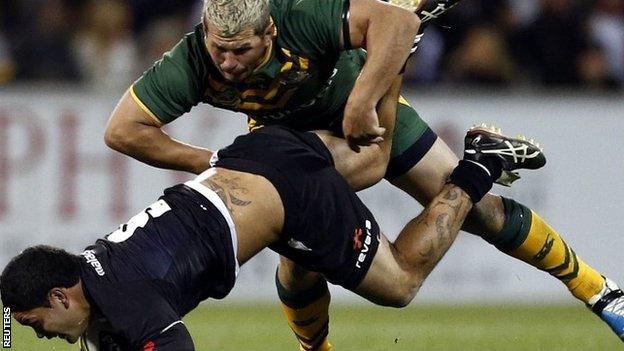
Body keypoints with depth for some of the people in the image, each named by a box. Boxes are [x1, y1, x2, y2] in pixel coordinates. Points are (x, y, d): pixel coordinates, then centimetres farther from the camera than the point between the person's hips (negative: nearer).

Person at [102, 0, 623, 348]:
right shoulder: (191, 63, -33)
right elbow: (122, 130, -28)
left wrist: (360, 106, -51)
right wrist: (210, 162, -29)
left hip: (365, 106, -2)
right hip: (285, 135, 2)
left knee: (475, 208, -2)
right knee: (301, 264, -9)